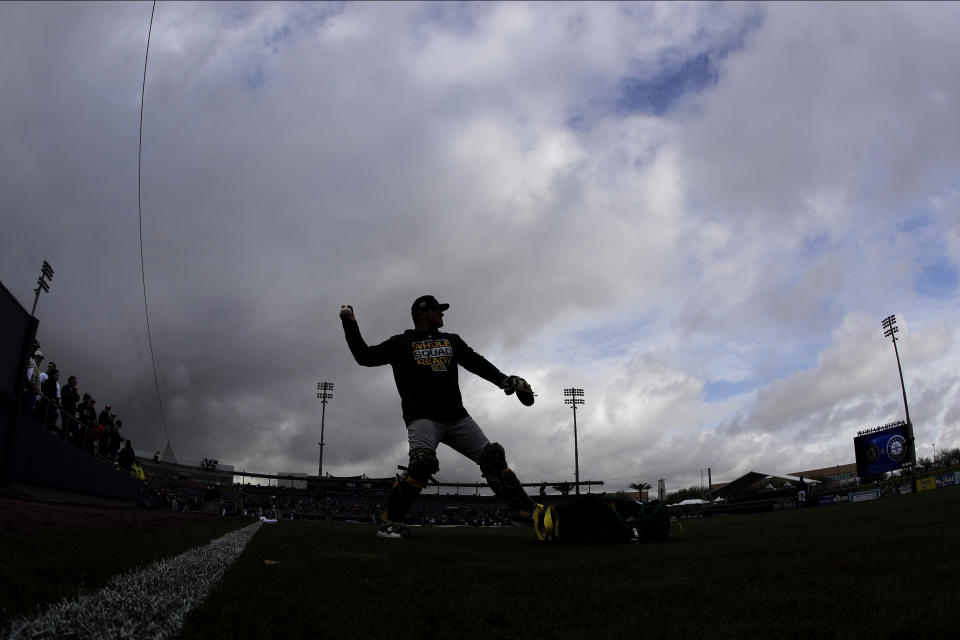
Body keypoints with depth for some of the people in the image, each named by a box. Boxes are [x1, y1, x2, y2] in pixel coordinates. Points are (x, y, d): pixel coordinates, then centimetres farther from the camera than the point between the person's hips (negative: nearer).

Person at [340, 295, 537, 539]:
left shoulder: (452, 341, 21)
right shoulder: (400, 343, 10)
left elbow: (477, 363, 13)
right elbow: (365, 357, 11)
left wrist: (505, 380, -1)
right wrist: (350, 325, 3)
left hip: (456, 416, 5)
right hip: (422, 416, -5)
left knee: (492, 456, -3)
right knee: (423, 462, -28)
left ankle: (526, 511, 3)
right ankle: (389, 521, -16)